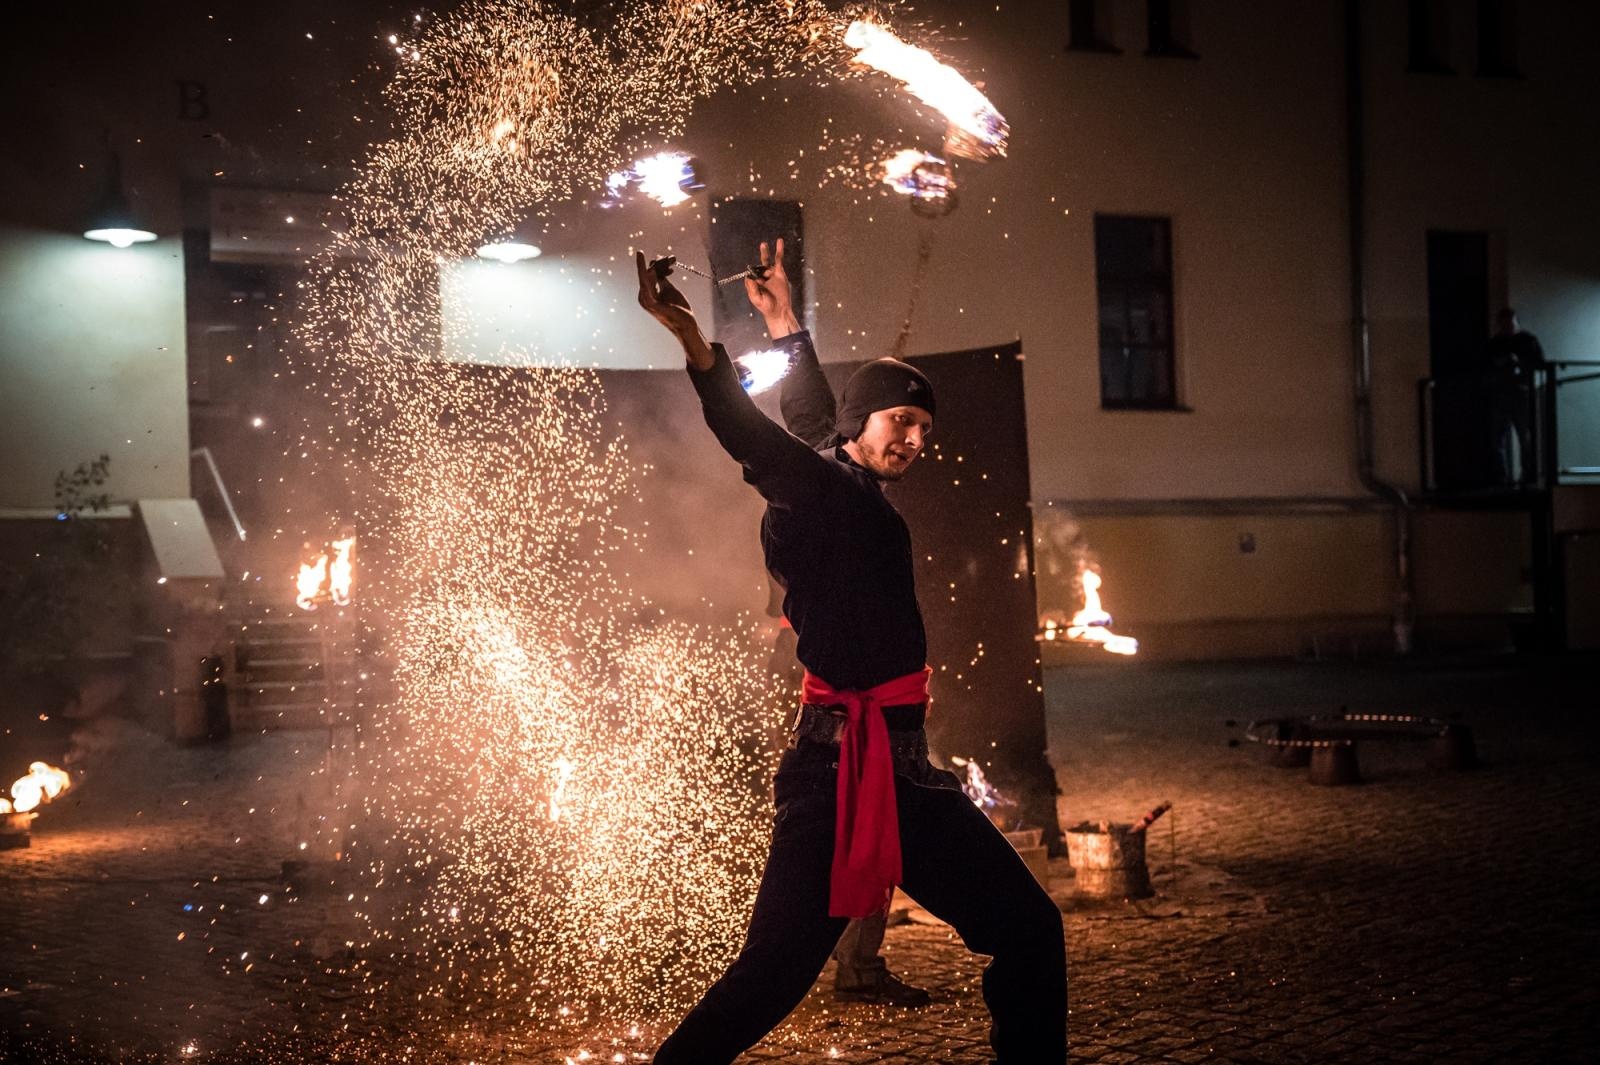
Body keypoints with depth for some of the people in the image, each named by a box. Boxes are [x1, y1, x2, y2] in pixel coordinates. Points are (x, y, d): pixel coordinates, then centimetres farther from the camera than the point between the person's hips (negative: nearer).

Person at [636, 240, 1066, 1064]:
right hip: (840, 770, -9)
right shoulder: (818, 491, -9)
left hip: (901, 767, 10)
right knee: (773, 974, -13)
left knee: (1030, 932, 11)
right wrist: (697, 349, -44)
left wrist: (785, 326, 41)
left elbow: (811, 417, 33)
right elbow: (760, 443, -29)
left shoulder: (857, 494, 16)